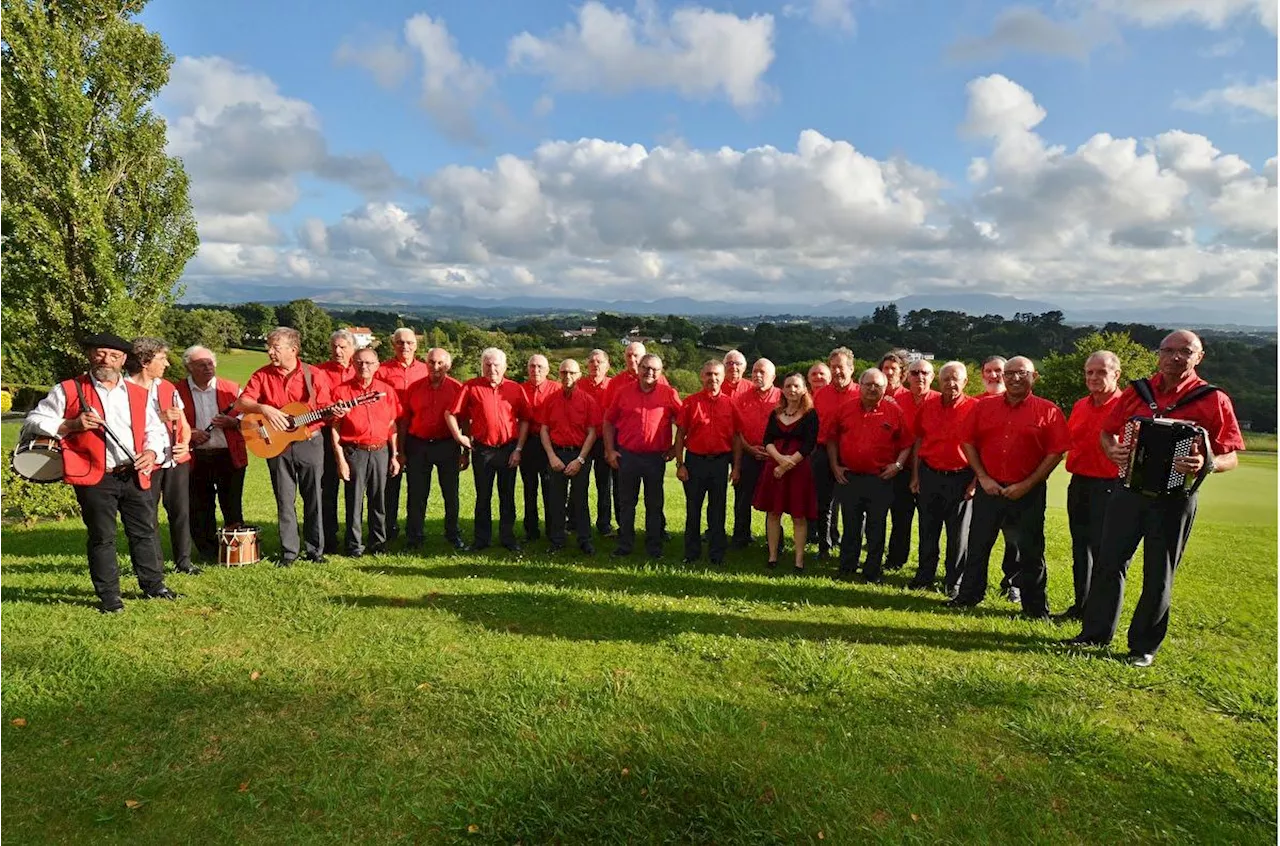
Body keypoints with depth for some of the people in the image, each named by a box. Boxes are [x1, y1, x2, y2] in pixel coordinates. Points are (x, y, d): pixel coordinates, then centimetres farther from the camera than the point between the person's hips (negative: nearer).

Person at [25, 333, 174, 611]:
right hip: (94, 478, -3)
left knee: (145, 532, 11)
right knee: (102, 538, 4)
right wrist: (71, 425, -14)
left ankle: (153, 584, 25)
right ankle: (109, 596, 15)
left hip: (136, 475, 4)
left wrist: (151, 451, -3)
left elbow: (155, 428, 16)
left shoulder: (138, 394, 12)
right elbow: (34, 420, 2)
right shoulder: (67, 391, 1)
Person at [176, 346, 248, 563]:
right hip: (196, 459, 0)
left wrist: (231, 422, -12)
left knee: (233, 508, 5)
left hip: (230, 456, 0)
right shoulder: (178, 391, 2)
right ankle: (207, 553, 19)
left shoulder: (231, 388, 7)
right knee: (200, 509, 7)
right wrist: (189, 434, -11)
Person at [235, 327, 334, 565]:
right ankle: (289, 551, 17)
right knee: (285, 501, 7)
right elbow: (240, 404, -4)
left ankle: (314, 549, 16)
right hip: (276, 445, 1)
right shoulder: (262, 375, 2)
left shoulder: (314, 375, -2)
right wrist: (264, 408, -21)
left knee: (313, 498, 5)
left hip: (310, 442, -1)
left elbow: (324, 409, 2)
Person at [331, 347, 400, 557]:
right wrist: (340, 459, -7)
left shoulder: (387, 390, 7)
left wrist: (394, 455, 6)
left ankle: (378, 542, 21)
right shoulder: (342, 390, -1)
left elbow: (392, 425, 9)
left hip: (380, 451, 2)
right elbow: (335, 428, -2)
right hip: (354, 452, -2)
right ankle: (354, 545, 15)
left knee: (379, 499, 9)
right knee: (354, 500, 3)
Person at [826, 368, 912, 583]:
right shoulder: (845, 409, 3)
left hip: (880, 480, -2)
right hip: (848, 477, 2)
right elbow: (832, 439, 11)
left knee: (876, 528, 7)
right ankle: (846, 568, 27)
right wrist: (835, 466, 4)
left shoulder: (894, 411, -3)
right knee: (850, 526, 13)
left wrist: (898, 464, -8)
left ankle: (872, 572, 19)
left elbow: (907, 443, 2)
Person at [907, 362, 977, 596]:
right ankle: (925, 575, 25)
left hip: (960, 478, -3)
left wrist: (976, 481, -9)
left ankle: (954, 581, 20)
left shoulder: (975, 408, -8)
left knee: (958, 534, 7)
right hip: (929, 475, 3)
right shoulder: (928, 405, 3)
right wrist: (915, 475, 8)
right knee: (928, 530, 12)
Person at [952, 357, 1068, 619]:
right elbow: (969, 443, 7)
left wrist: (1027, 485, -11)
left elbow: (1056, 452, -6)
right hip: (989, 488, 3)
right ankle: (969, 596, 25)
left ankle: (1036, 607, 21)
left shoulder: (1048, 411, -3)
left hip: (1028, 492, -2)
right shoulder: (984, 407, 6)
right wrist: (982, 477, -3)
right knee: (978, 545, 11)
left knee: (1030, 550, 6)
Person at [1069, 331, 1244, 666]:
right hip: (1127, 490, 3)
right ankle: (1095, 632, 20)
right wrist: (1112, 451, -8)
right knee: (1109, 563, 7)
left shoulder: (1213, 400, -4)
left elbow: (1231, 457, -5)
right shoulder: (1136, 392, 4)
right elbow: (1107, 431, 13)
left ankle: (1144, 646, 20)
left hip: (1175, 499, -2)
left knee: (1159, 576, 7)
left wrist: (1207, 464, -26)